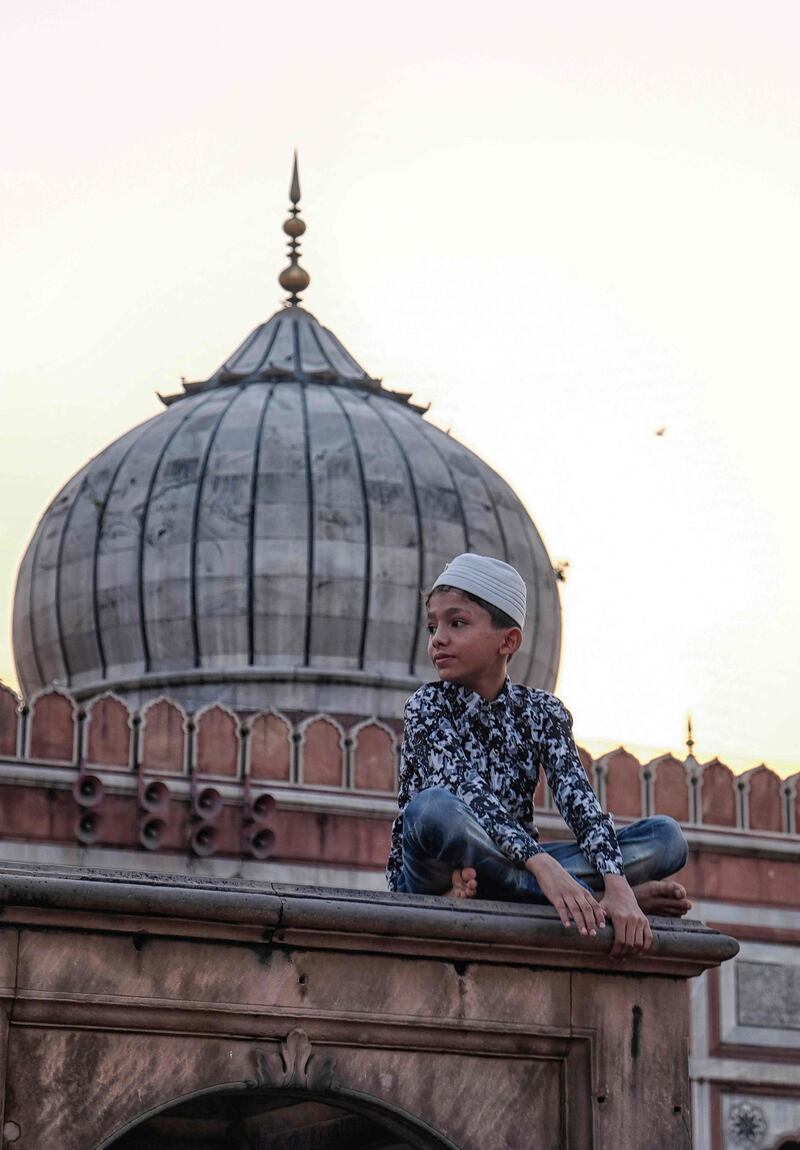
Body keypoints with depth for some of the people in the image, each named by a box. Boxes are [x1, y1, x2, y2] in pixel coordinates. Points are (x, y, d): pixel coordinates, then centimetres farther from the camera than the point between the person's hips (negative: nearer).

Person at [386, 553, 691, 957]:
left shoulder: (541, 711, 5)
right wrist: (543, 865, -39)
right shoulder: (427, 707, -6)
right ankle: (590, 896, -30)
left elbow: (578, 800, -9)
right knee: (432, 807, -38)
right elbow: (466, 794, -22)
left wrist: (617, 884, -28)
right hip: (432, 877, -4)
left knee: (667, 837, -9)